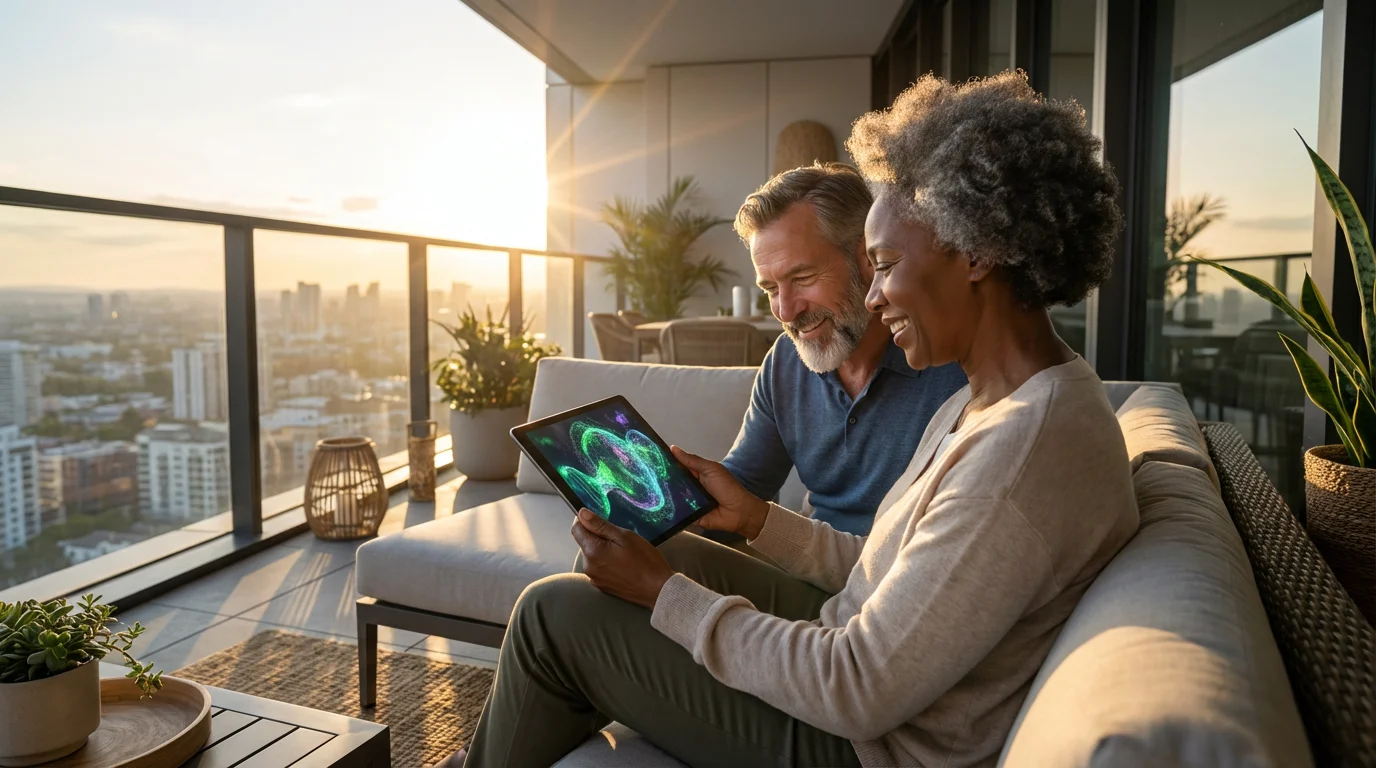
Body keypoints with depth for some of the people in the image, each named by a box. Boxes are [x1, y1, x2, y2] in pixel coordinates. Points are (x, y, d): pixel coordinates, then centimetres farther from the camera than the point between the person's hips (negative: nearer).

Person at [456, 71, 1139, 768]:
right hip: (855, 643, 9)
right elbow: (885, 572, 8)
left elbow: (861, 693, -26)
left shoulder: (1028, 450, -28)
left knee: (555, 613, -6)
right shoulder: (990, 400, 4)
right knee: (630, 553, 13)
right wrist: (754, 517, 3)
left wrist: (664, 593, -18)